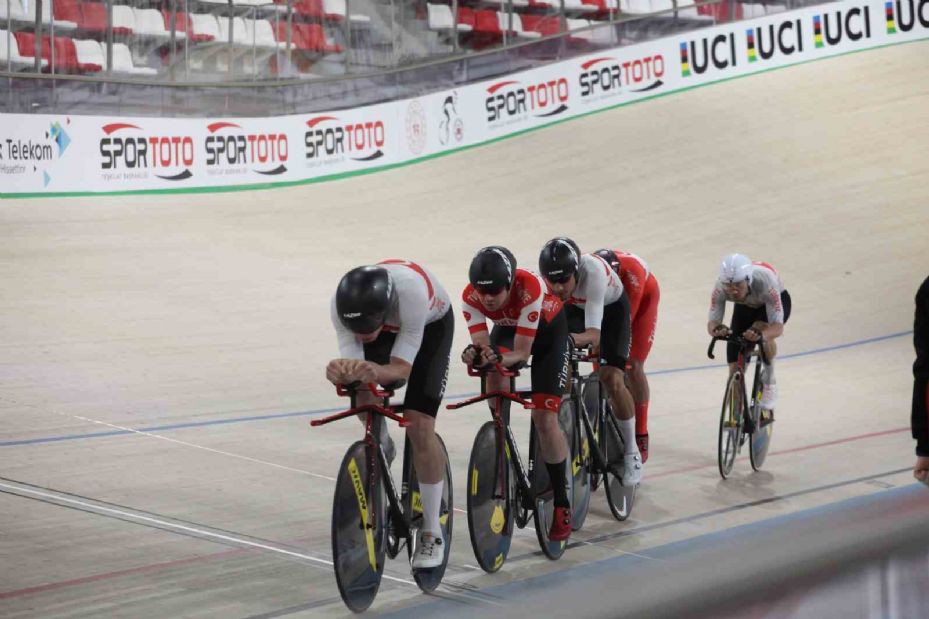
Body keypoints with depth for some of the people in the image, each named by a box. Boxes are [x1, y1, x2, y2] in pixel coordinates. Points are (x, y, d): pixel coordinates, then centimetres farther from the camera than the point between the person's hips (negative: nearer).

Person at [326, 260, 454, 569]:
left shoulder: (411, 291, -44)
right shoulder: (342, 303, -34)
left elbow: (402, 368, -39)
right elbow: (351, 360, -31)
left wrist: (375, 371, -60)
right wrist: (340, 372, -54)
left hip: (431, 325, -3)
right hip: (387, 326, 4)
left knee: (419, 427, -14)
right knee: (363, 402, -19)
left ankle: (432, 533, -2)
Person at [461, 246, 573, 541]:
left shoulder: (529, 287, -41)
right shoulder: (471, 296, -30)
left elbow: (522, 353, -38)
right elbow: (482, 343, -33)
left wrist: (501, 358, -58)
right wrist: (475, 353, -55)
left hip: (547, 330, -3)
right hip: (507, 327, 4)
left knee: (544, 417, -12)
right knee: (494, 378, -30)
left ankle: (561, 505, -1)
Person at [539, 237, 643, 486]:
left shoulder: (594, 271, -43)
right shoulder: (543, 276, -32)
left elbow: (594, 334, -48)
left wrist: (571, 338, -67)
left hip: (611, 307, -3)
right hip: (574, 307, 3)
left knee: (612, 380, -16)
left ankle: (631, 452, 1)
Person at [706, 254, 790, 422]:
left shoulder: (765, 282, -42)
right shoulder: (720, 287, -34)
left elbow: (778, 327, -45)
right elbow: (712, 321, -31)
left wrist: (761, 334, -66)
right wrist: (716, 330, -55)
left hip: (777, 301, -3)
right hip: (745, 307, 3)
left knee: (761, 330, -38)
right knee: (735, 368, -6)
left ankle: (768, 383, -14)